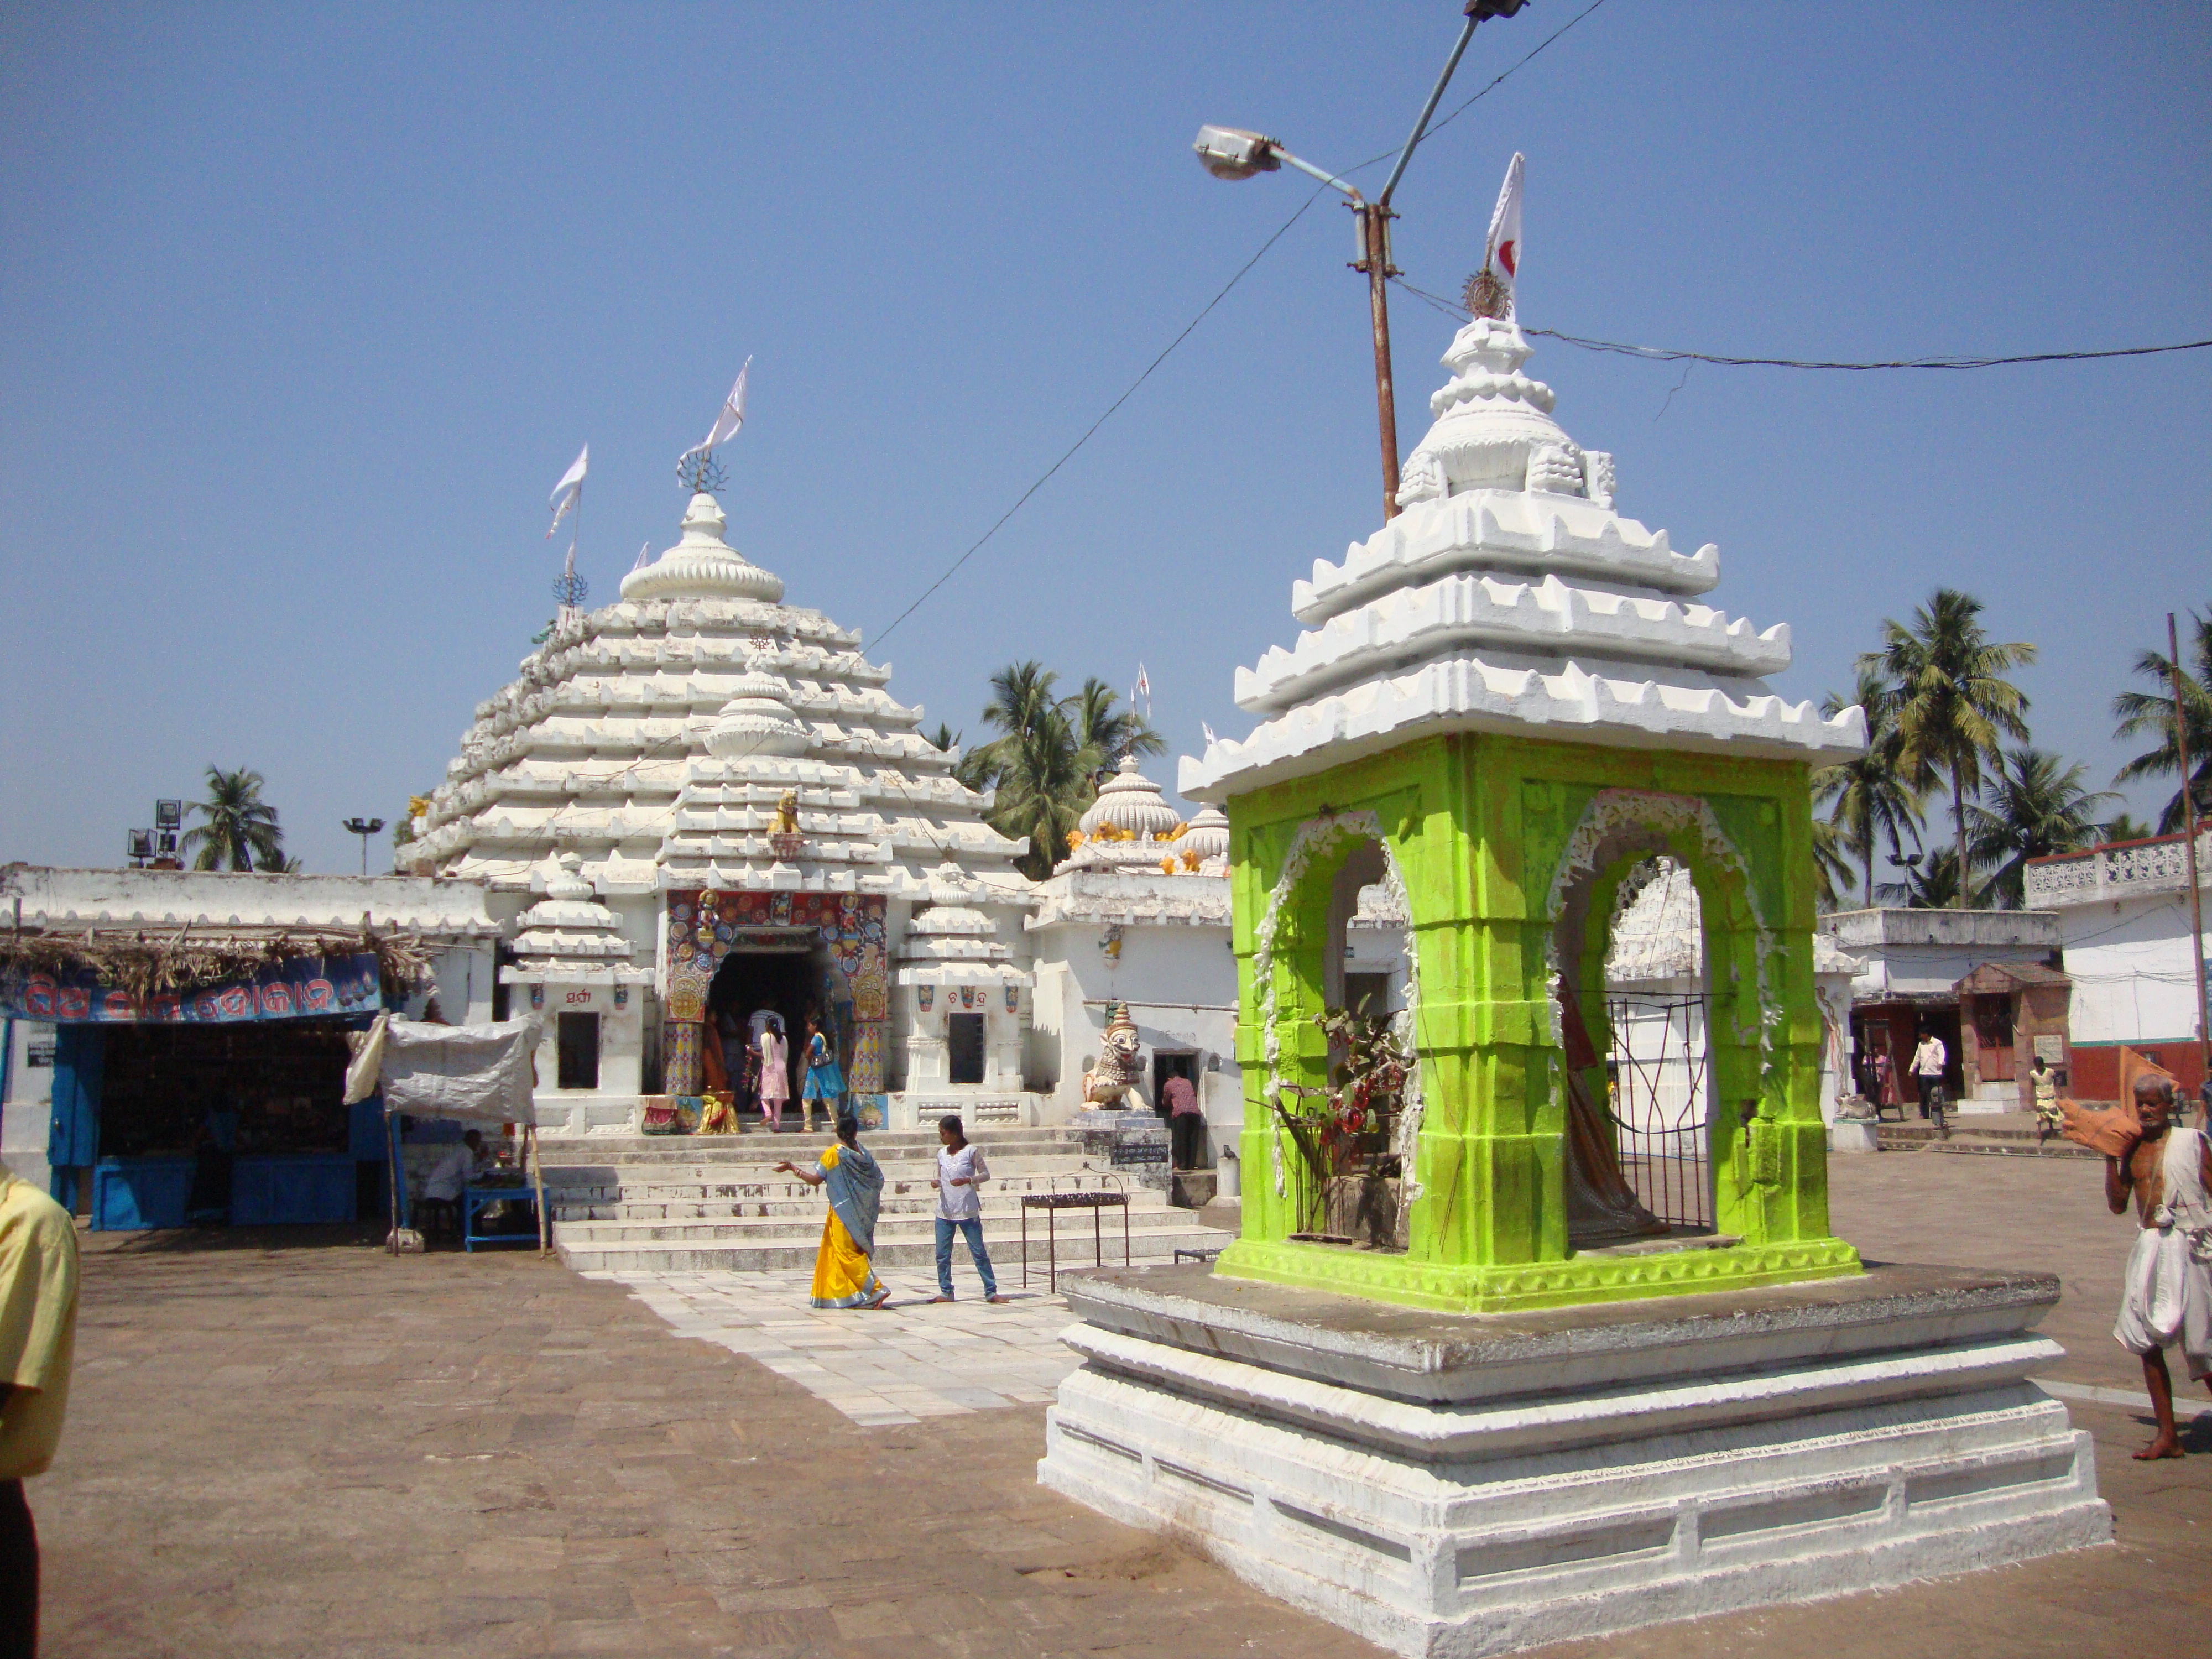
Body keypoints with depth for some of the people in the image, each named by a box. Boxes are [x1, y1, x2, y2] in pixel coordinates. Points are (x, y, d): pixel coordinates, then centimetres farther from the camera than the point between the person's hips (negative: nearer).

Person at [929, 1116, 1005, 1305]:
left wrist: (967, 1180, -17)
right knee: (942, 1255, 4)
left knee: (979, 1253, 0)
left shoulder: (971, 1151, -5)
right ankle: (946, 1292, 15)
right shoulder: (941, 1154, 10)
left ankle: (991, 1292, 5)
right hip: (945, 1212, 5)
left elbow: (985, 1174, -2)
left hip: (968, 1212, -5)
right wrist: (937, 1183, -5)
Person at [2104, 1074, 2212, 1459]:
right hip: (2149, 1246, 5)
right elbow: (2118, 1204, 9)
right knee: (2146, 1341, 5)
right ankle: (2167, 1435, 14)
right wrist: (2110, 1156, 2)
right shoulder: (2132, 1148, 10)